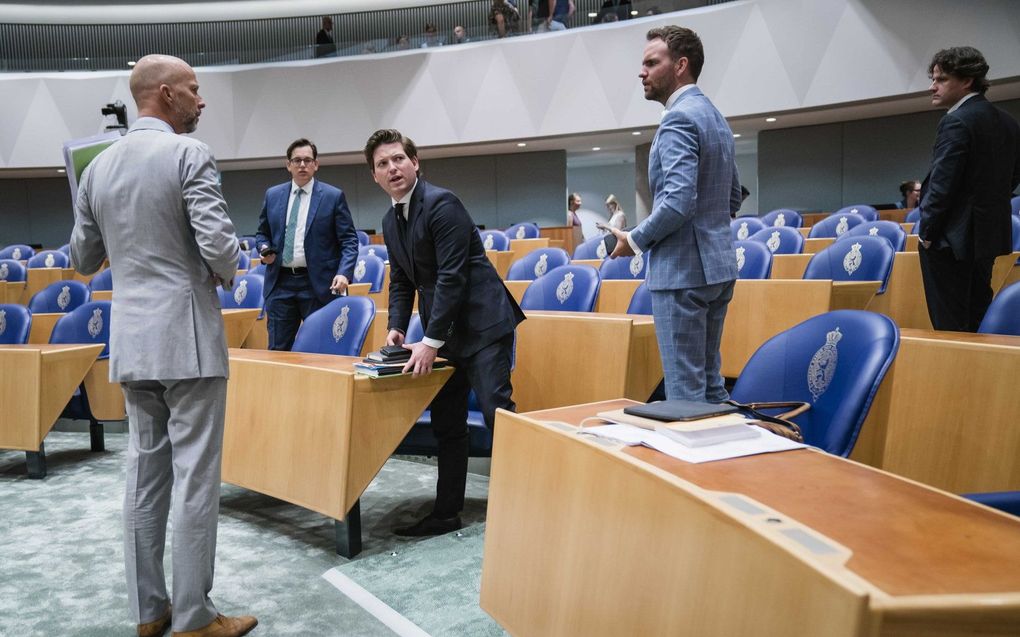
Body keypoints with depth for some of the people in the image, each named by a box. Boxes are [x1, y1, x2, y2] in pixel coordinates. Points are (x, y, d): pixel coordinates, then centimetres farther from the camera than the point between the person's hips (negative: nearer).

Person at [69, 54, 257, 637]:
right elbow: (220, 245, -18)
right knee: (195, 481, 0)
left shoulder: (98, 167, 10)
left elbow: (84, 260, 14)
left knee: (145, 475, 14)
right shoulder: (188, 153, -10)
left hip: (130, 343, 7)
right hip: (187, 339, -7)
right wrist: (226, 276, 2)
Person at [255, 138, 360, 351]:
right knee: (277, 349, 7)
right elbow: (262, 233, 20)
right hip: (280, 283, 3)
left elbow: (349, 241, -3)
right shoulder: (272, 195, 11)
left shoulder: (334, 196, 0)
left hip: (318, 284, -3)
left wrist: (344, 273, -18)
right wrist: (265, 249, -2)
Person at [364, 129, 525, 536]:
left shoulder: (441, 204, -14)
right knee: (446, 423, 11)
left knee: (496, 411, -13)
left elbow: (452, 276, -20)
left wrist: (431, 341, -21)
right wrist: (397, 327, 1)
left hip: (481, 322, -8)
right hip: (444, 329, 8)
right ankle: (446, 513, 20)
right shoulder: (390, 221, 12)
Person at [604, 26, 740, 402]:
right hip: (716, 264, 10)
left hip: (682, 270, -10)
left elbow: (679, 201, -24)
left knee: (685, 387, -2)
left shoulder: (679, 118, -13)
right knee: (709, 378, 16)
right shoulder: (715, 117, 17)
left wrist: (635, 239, -11)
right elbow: (733, 199, 22)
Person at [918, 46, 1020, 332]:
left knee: (950, 326, -3)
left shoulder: (956, 122, -15)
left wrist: (927, 231, -10)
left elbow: (942, 184, -19)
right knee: (977, 321, 16)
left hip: (952, 240, -9)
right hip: (990, 236, 9)